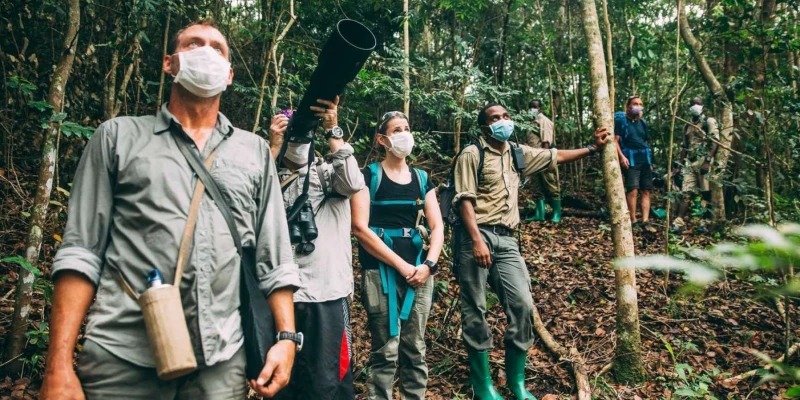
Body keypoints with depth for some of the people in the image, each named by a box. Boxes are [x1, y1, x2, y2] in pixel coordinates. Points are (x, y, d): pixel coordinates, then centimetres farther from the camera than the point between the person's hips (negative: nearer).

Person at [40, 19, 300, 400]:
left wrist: (286, 336, 0)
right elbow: (80, 252, 2)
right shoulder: (119, 136, 7)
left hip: (221, 360, 1)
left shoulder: (256, 151, 11)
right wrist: (59, 365, -5)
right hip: (121, 356, -1)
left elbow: (274, 260, 9)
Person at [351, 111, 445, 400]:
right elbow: (360, 227, -10)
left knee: (415, 349, 9)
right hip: (381, 271, -4)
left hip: (419, 271, 4)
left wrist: (428, 264, -9)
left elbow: (437, 227, 9)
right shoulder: (369, 176, 0)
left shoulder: (422, 179, 13)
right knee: (386, 350, -4)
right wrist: (402, 266, -14)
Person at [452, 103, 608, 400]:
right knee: (475, 310, 1)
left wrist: (592, 148, 25)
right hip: (477, 236, -6)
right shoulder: (472, 154, -4)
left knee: (522, 304, 0)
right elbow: (465, 200, -11)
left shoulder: (518, 153, 17)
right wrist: (477, 241, -20)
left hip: (506, 240, 6)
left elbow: (554, 157, 27)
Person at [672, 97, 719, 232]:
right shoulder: (687, 126, 21)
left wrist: (707, 161, -18)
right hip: (690, 162, 5)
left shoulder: (709, 122, 2)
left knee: (706, 194, -3)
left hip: (703, 161, -5)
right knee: (687, 193, -3)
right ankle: (679, 222, -11)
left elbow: (715, 142, -8)